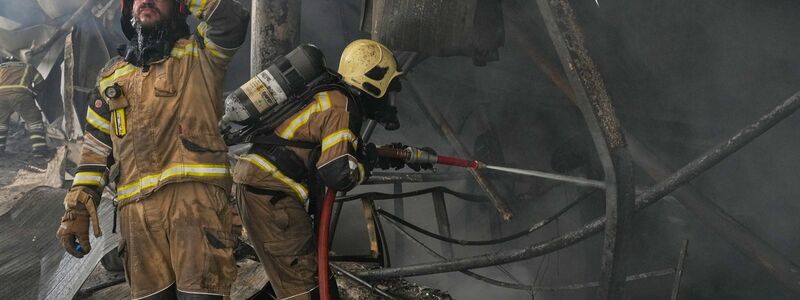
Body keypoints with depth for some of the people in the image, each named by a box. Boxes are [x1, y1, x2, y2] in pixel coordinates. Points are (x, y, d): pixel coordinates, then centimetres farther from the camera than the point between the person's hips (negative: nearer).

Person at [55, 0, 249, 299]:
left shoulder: (199, 55, 12)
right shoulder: (112, 76, 24)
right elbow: (95, 148, 22)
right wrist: (77, 207, 12)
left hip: (194, 195, -4)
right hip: (136, 208, 4)